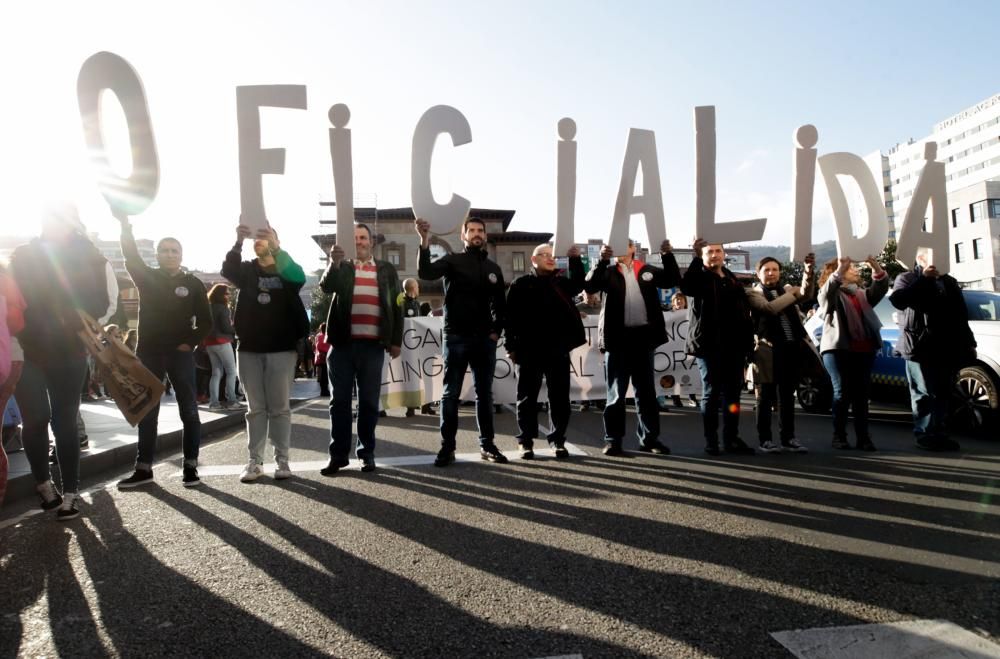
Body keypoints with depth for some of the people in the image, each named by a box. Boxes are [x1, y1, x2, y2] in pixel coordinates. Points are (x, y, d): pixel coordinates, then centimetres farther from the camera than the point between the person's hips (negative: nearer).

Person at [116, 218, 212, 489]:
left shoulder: (193, 283, 3)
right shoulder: (146, 277, 7)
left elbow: (206, 322, 3)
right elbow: (131, 257, -12)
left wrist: (190, 342, -9)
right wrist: (125, 226, -25)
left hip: (180, 353, -2)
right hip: (149, 352, 2)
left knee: (189, 411, 1)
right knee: (147, 413, 7)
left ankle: (190, 466, 9)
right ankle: (143, 468, 15)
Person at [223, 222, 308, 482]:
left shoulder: (285, 270, 2)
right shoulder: (246, 270, 8)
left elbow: (299, 277, -21)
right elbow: (227, 270, -13)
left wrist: (276, 247, -34)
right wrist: (238, 242, -29)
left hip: (281, 348, -2)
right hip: (249, 348, 2)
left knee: (280, 407, 2)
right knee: (255, 408, 6)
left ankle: (282, 459, 9)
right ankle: (255, 461, 11)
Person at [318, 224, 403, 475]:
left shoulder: (386, 270, 11)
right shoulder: (341, 268, 10)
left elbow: (396, 306, 10)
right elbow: (326, 286, -10)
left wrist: (396, 340, 3)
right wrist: (334, 263, -28)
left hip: (372, 345, 0)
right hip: (343, 343, 0)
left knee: (369, 401, 5)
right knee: (340, 400, 4)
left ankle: (367, 453, 14)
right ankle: (338, 454, 10)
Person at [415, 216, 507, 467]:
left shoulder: (493, 268, 12)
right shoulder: (452, 261, 0)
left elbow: (500, 305, 19)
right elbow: (425, 272, -19)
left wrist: (496, 331, 5)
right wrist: (425, 241, -32)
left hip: (484, 339, 4)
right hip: (456, 338, -3)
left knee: (485, 394, 9)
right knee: (451, 394, 1)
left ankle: (487, 445, 17)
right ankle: (447, 447, 8)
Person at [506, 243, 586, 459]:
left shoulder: (561, 282, 14)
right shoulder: (521, 284, 2)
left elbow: (579, 285, -6)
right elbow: (511, 316, -2)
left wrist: (575, 260, -17)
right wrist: (512, 346, -8)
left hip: (558, 349, 3)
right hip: (530, 350, -3)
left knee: (560, 397, 6)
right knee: (528, 397, 4)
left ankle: (558, 440, 16)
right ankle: (525, 441, 13)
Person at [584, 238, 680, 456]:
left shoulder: (647, 270, 10)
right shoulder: (608, 272, 3)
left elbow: (672, 280, 3)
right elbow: (589, 286, -12)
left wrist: (668, 256, -10)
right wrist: (602, 260, -23)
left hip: (643, 336, 3)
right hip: (618, 337, -3)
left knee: (646, 391, 10)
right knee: (616, 392, 4)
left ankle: (649, 438, 18)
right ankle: (613, 439, 10)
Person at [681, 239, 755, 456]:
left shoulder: (732, 279, 18)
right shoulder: (701, 277, 0)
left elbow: (744, 311, 17)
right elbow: (685, 287, -25)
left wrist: (747, 343, 9)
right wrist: (696, 257, -30)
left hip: (734, 346, 6)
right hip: (709, 345, -6)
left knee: (732, 393, 10)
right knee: (711, 393, 0)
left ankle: (731, 439, 18)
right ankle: (711, 441, 6)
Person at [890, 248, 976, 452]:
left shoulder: (949, 282, 22)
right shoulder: (907, 279, 5)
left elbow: (961, 315, 23)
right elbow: (898, 300, -17)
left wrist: (969, 343, 17)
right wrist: (923, 279, -16)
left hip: (947, 348, 5)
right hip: (920, 347, -5)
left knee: (943, 394, 6)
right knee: (925, 395, -4)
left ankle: (939, 434, 12)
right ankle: (926, 434, 0)